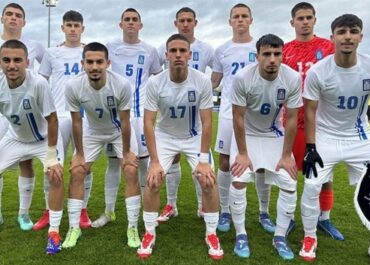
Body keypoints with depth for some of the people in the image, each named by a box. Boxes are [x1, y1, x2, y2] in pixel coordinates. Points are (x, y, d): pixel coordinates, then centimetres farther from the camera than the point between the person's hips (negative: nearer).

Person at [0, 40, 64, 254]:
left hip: (44, 139, -4)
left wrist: (51, 155, -20)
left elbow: (52, 119, -24)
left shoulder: (38, 83, -34)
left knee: (56, 177, -18)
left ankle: (54, 232, -2)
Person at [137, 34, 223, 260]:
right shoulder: (154, 83, -23)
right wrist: (155, 161, -22)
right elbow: (148, 123, -19)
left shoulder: (203, 81, -24)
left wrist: (204, 160, -20)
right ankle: (150, 233, 12)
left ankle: (211, 234, 11)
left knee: (209, 182, -10)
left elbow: (207, 122, -19)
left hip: (194, 137, 0)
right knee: (153, 182, -9)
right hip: (165, 136, 0)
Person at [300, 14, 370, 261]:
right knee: (312, 187, -4)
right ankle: (310, 237, 17)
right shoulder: (317, 71, -19)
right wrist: (310, 147, -13)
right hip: (326, 137, -2)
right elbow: (310, 111, -10)